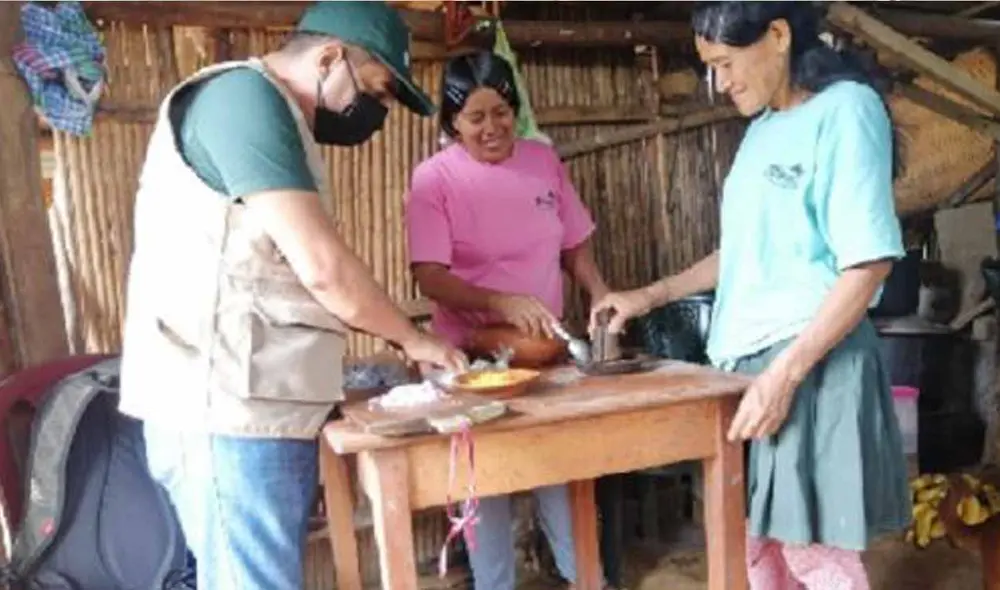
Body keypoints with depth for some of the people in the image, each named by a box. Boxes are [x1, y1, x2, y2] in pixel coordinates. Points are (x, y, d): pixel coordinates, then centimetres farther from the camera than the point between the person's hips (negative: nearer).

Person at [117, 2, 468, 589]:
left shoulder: (278, 120, 20)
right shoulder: (245, 98, -11)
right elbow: (322, 267, -18)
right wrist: (413, 338, -3)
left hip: (267, 407, 10)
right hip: (229, 412, -10)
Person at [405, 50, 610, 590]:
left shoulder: (544, 160, 1)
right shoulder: (434, 177, -11)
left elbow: (574, 245, 9)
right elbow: (430, 278, -17)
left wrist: (601, 295, -8)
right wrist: (500, 302, -31)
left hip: (545, 345, 3)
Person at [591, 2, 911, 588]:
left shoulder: (846, 109, -10)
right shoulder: (763, 129, 14)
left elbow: (869, 263, -17)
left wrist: (784, 373, -22)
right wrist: (652, 296, 15)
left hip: (811, 362, -8)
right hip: (750, 360, 8)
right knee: (757, 541, 15)